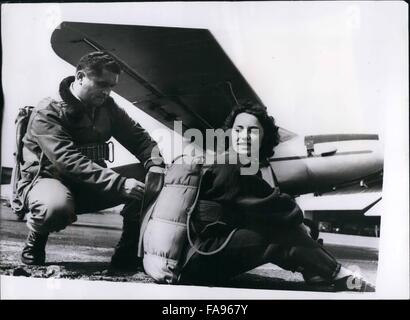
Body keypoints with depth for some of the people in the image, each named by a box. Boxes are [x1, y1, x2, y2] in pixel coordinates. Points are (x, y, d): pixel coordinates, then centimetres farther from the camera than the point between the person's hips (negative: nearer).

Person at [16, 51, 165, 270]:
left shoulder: (107, 107, 2)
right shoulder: (47, 113, -18)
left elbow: (140, 138, 2)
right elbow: (69, 161, -31)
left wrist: (155, 165, -22)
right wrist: (120, 183, -41)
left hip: (92, 184, 6)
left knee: (146, 176, -14)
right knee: (57, 208, -42)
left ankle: (127, 253, -3)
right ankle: (34, 246, -4)